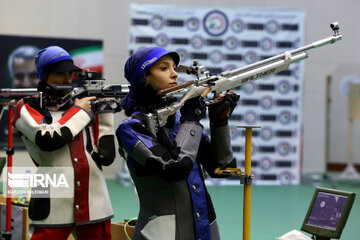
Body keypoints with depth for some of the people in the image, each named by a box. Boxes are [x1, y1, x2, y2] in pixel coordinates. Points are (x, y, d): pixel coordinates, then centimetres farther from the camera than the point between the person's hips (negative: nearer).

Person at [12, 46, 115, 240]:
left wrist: (105, 114, -2)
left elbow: (106, 155, 6)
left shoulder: (87, 104, 12)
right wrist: (79, 111, -5)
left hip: (94, 207, 4)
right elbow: (49, 139, -17)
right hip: (53, 210, -3)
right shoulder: (27, 109, 3)